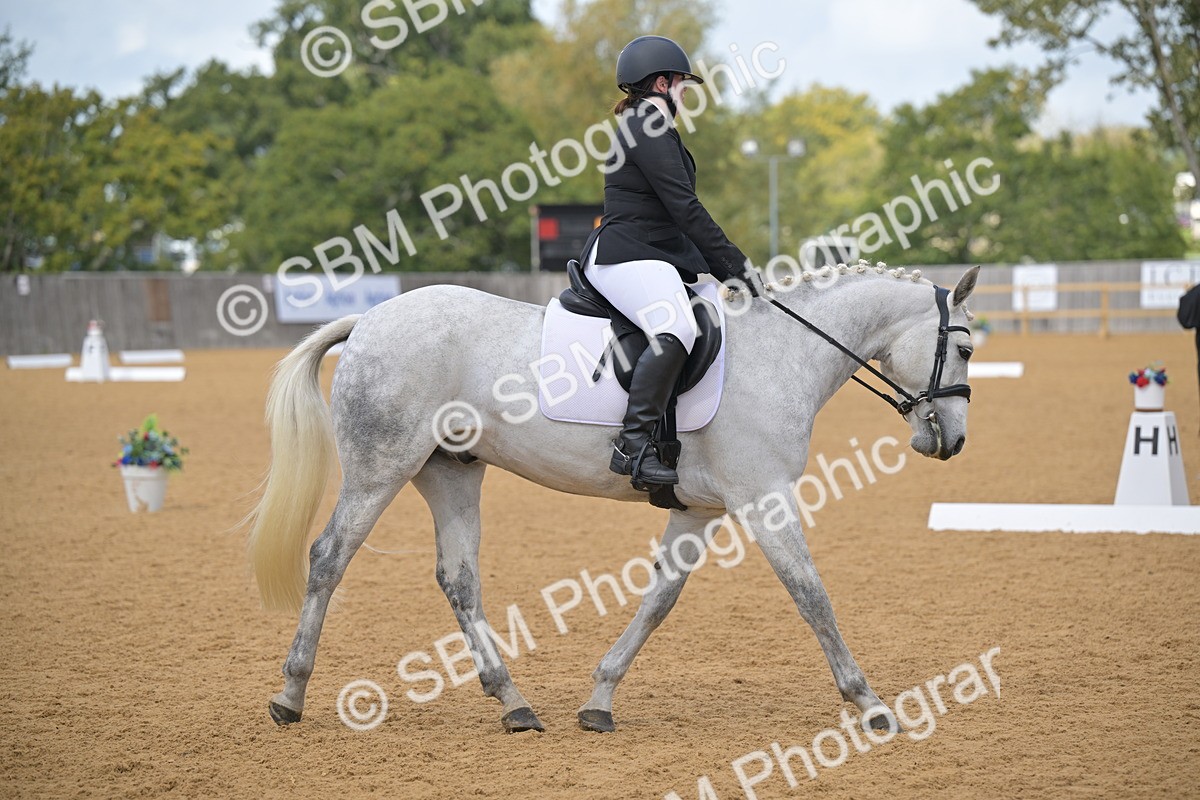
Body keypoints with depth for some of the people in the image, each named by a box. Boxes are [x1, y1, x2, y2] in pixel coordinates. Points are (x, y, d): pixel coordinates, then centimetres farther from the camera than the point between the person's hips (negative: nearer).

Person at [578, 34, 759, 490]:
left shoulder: (644, 127, 25)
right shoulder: (649, 128, -9)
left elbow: (676, 213, 26)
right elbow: (685, 209, -15)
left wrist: (724, 267, 19)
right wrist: (733, 264, -13)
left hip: (652, 257, 12)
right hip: (625, 258, -12)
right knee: (675, 331, -34)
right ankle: (633, 444, -39)